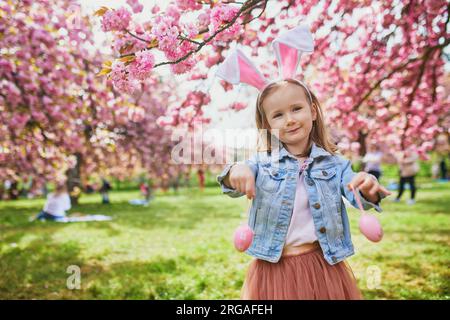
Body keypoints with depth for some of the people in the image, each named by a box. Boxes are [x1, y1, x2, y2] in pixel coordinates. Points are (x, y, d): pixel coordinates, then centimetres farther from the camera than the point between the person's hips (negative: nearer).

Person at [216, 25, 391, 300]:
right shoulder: (262, 162, -2)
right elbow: (232, 185, -17)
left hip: (323, 266, 1)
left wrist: (369, 189, -35)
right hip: (273, 269, 0)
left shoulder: (334, 163, -1)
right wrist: (236, 172, -41)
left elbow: (357, 195, -11)